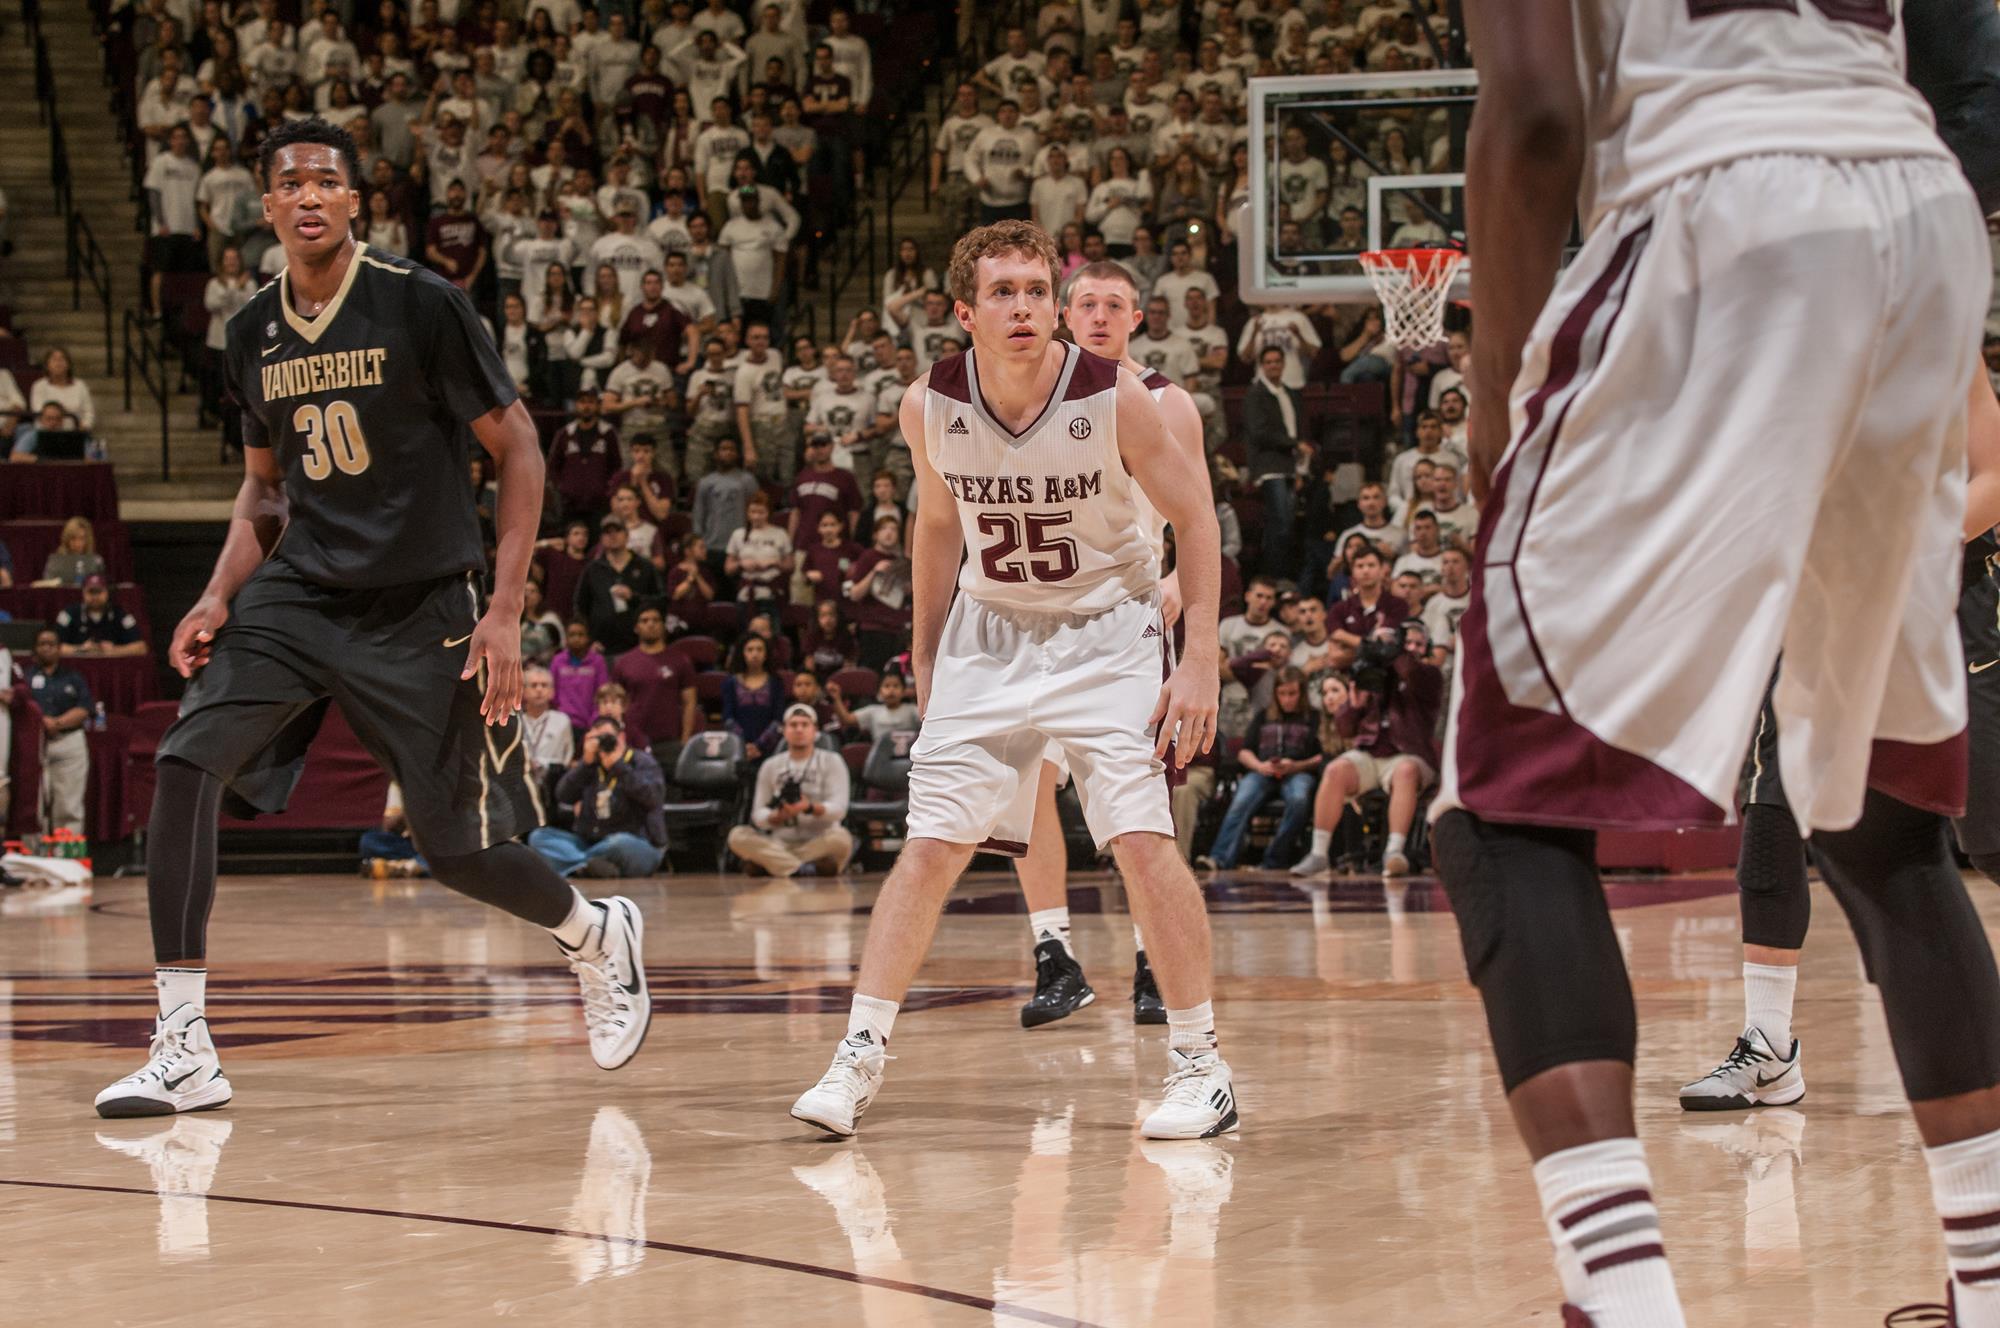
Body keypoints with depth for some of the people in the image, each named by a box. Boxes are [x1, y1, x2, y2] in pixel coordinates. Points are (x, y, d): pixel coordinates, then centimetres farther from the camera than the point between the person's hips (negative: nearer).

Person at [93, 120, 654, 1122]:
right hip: (297, 596, 4)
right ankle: (183, 1054, -15)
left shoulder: (422, 306, -12)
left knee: (460, 851, 1)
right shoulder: (253, 333, 4)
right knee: (185, 765, -18)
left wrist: (504, 612, -14)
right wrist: (220, 597, 2)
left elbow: (519, 452, -8)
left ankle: (599, 937, 36)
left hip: (419, 613, -4)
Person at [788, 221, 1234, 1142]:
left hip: (1105, 629, -3)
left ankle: (1200, 1066, -3)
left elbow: (1194, 517, -9)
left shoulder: (1114, 398, -20)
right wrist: (924, 660, 12)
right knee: (930, 846, -3)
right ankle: (860, 1056, 4)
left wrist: (1201, 661, -14)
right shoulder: (930, 406, -11)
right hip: (989, 631, 3)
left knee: (1142, 839, -13)